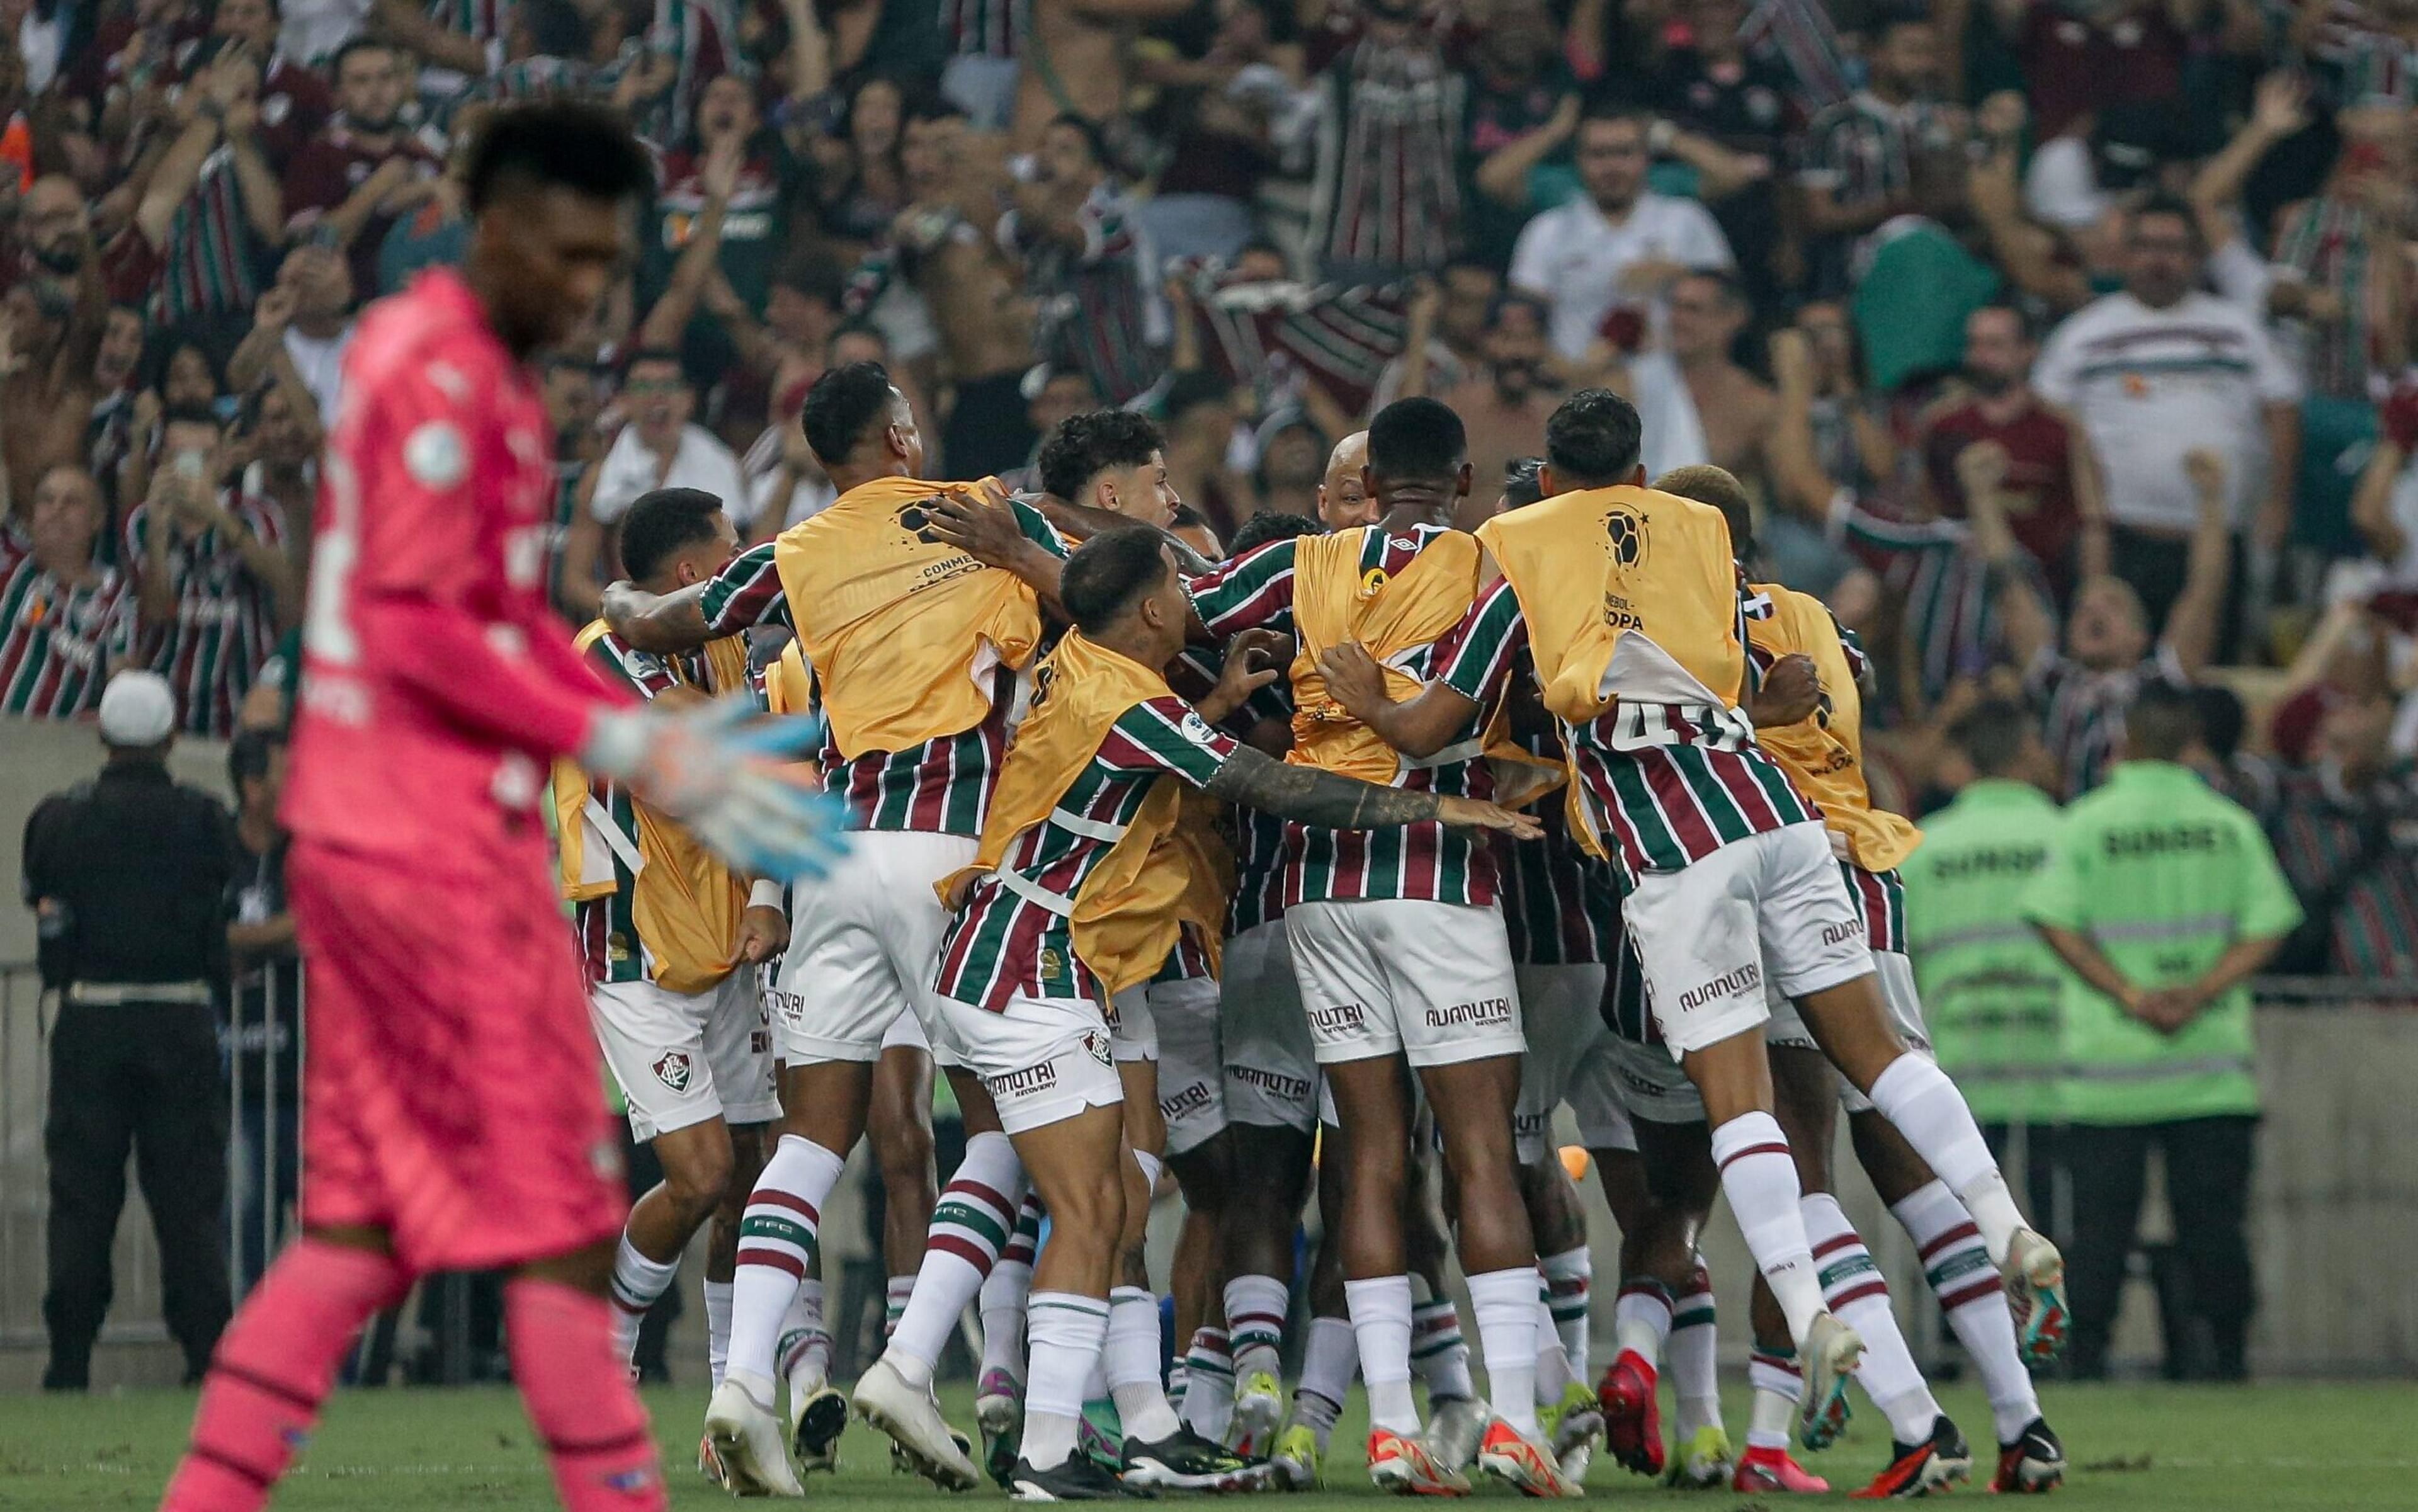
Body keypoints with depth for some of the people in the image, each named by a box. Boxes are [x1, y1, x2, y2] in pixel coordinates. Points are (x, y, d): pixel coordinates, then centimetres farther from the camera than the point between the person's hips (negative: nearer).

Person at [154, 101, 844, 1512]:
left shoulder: (489, 373, 17)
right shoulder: (442, 375, -14)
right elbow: (417, 628, -19)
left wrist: (663, 740, 11)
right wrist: (621, 747, -16)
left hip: (367, 831, 10)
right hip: (437, 841, -10)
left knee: (370, 1226, 9)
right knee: (560, 1228, -5)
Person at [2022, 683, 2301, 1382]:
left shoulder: (2087, 822, -1)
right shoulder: (2230, 825, 4)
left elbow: (2057, 924, -10)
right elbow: (2266, 930, -2)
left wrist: (2131, 996, -11)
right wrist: (2200, 994, -9)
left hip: (2109, 1059, -1)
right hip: (2213, 1063, 1)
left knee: (2100, 1222, 3)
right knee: (2213, 1219, 5)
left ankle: (2087, 1352, -1)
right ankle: (2228, 1347, 1)